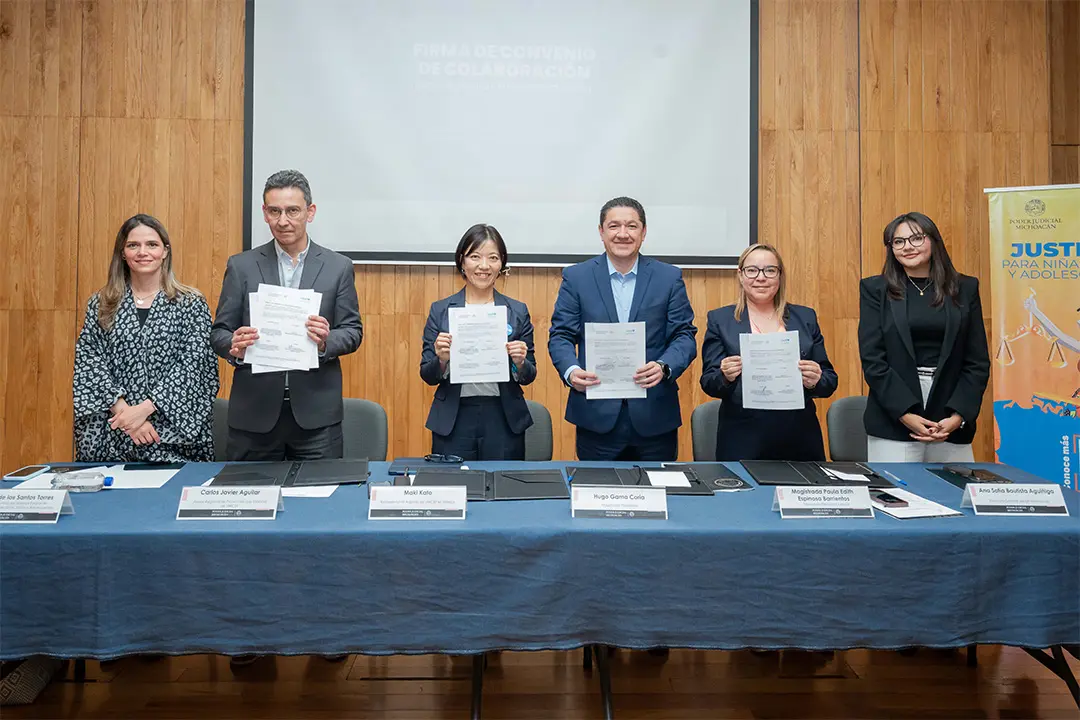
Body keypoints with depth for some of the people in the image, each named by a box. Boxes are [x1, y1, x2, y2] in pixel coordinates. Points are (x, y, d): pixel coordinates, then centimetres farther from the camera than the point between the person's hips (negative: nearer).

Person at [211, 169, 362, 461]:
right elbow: (219, 332, 6)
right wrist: (234, 347, -17)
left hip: (316, 414, 0)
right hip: (254, 412, 1)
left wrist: (326, 341, -17)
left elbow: (353, 331, 5)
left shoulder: (338, 267, 5)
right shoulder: (241, 266, 6)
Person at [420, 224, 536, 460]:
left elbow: (529, 377, 6)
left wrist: (519, 363, -14)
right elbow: (428, 376, 4)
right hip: (453, 422, 0)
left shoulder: (517, 311, 3)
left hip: (504, 420, 0)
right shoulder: (440, 310, 3)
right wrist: (442, 359, -15)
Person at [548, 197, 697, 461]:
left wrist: (664, 367, -18)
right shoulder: (576, 277, 4)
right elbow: (560, 335, 3)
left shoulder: (669, 278, 5)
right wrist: (571, 371, -17)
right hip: (596, 413, 0)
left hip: (654, 415, 1)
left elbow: (684, 336, 2)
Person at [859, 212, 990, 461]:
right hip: (893, 423, -2)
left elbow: (978, 362, 6)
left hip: (952, 423, 2)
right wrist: (906, 413, -13)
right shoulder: (875, 290, 4)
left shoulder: (965, 289, 9)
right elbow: (872, 359, -3)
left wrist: (958, 415, -7)